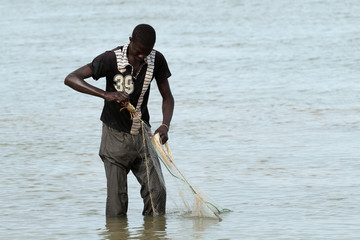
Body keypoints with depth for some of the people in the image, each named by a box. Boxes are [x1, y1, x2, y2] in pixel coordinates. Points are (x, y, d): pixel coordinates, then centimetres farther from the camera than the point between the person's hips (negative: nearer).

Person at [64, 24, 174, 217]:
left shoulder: (156, 60, -5)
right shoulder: (111, 59, -18)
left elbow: (167, 97, 4)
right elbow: (71, 79, -25)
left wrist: (165, 125, -17)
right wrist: (106, 95, -38)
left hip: (142, 134, 3)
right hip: (116, 135, -3)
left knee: (157, 190, -6)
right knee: (117, 199, -5)